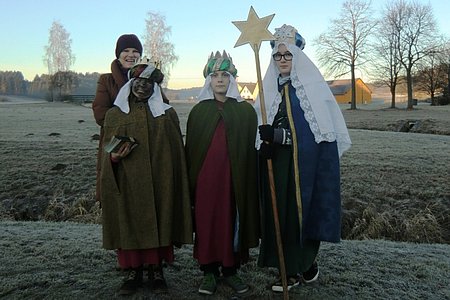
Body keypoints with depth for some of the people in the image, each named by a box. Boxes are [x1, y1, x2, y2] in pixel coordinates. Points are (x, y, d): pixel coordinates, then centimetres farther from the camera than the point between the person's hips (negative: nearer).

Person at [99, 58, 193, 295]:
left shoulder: (167, 114, 6)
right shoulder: (114, 114, 8)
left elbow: (176, 152, 5)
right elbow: (107, 150, 10)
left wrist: (174, 182, -2)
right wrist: (114, 157, -13)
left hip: (158, 181, 0)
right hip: (128, 181, 1)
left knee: (157, 221, 2)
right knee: (129, 223, 2)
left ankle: (156, 270, 17)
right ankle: (133, 271, 16)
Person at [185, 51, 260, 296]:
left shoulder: (246, 110, 5)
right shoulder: (198, 111, 8)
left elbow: (251, 149, 3)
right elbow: (190, 149, 7)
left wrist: (250, 182, -2)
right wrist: (190, 182, 2)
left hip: (234, 177, 0)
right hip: (205, 178, 1)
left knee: (233, 222, 4)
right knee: (206, 221, 3)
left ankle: (230, 269, 20)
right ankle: (209, 271, 17)